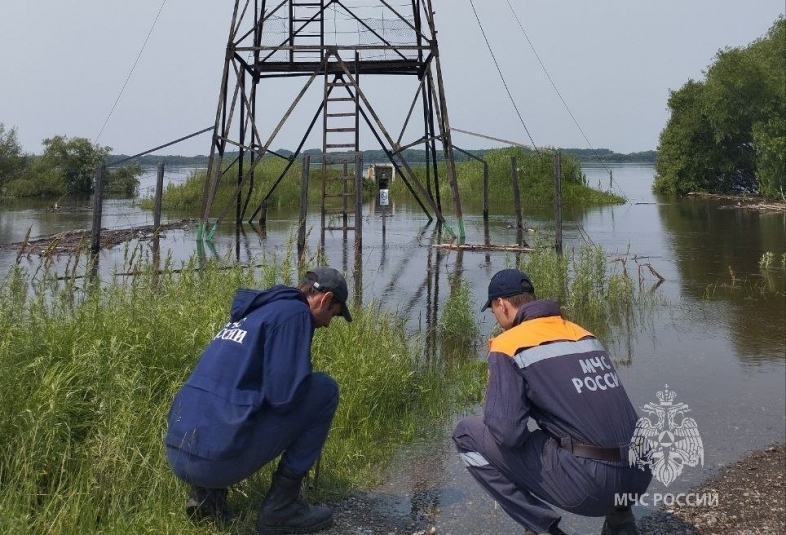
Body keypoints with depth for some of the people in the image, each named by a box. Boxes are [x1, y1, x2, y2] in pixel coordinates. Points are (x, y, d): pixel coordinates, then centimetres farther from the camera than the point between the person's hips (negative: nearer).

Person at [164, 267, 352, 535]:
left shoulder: (250, 312, 22)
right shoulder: (294, 312, -4)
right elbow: (283, 396, -13)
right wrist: (306, 384, 10)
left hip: (178, 454, 9)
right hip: (218, 458, -8)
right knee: (325, 388, 4)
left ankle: (205, 492, 15)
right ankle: (281, 506, 6)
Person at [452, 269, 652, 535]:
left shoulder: (509, 344, -4)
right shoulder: (583, 333, 16)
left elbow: (506, 432, -13)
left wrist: (492, 413, 9)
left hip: (587, 484, -7)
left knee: (467, 433, 5)